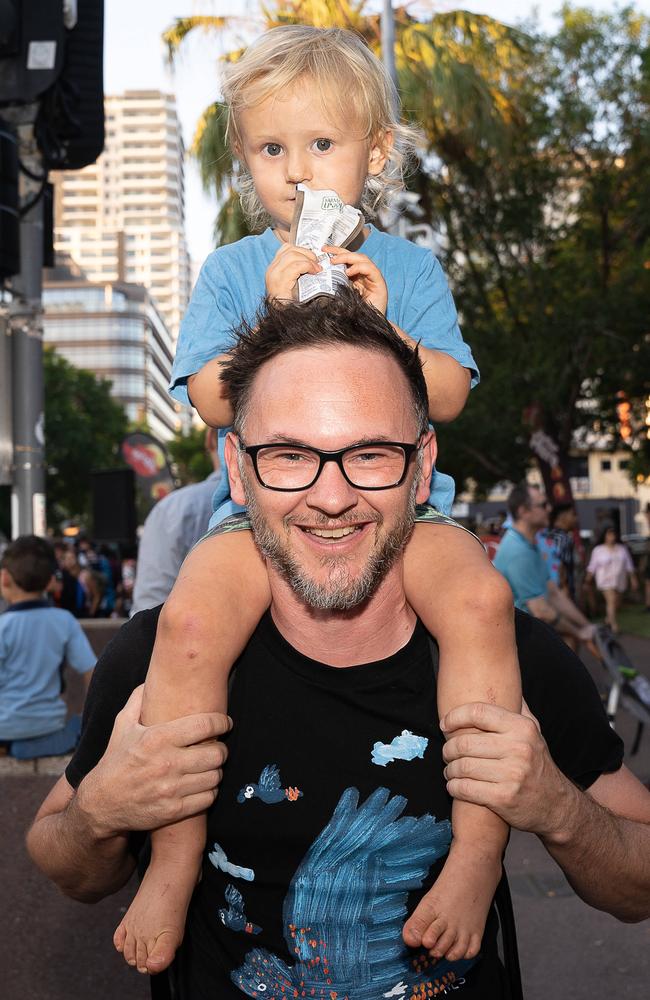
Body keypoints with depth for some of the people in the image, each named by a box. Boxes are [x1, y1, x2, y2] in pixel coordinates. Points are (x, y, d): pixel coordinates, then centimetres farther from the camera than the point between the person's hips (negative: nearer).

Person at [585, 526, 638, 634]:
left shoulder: (622, 549, 6)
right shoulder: (598, 550, -2)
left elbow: (629, 566, 10)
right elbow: (592, 568, 0)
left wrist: (633, 579, 9)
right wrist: (587, 581, -2)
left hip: (620, 581, 4)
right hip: (606, 581, -4)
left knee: (617, 604, 11)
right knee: (611, 601, -17)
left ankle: (608, 619, 35)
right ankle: (614, 625, -17)